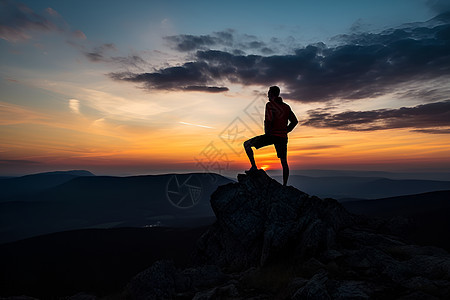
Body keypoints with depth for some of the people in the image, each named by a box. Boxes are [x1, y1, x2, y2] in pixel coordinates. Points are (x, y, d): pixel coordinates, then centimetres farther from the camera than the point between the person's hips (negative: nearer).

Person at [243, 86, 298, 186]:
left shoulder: (269, 104, -4)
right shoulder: (286, 106, 15)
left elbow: (268, 120, -19)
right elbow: (294, 121, 15)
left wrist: (267, 132, -7)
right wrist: (285, 131, 17)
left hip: (272, 135, -6)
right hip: (283, 137, 6)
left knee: (247, 144, 4)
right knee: (284, 162, 11)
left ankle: (253, 167, -3)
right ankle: (284, 185, 13)